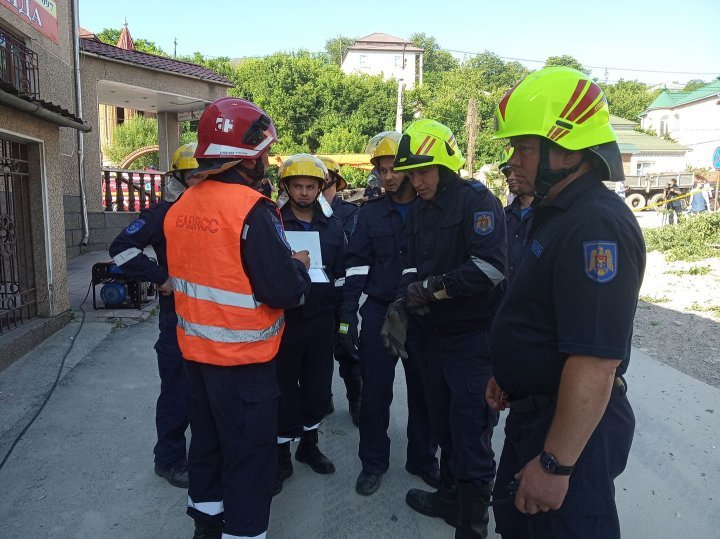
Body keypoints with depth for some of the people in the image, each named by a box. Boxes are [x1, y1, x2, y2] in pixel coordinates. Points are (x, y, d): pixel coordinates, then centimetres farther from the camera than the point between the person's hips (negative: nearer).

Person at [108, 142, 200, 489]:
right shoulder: (165, 213, -10)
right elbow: (122, 248, -17)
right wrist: (161, 279, -19)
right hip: (179, 317, -6)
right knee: (179, 392, 3)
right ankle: (169, 460, 22)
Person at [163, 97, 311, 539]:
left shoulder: (181, 207, 3)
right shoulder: (252, 210, -21)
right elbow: (284, 292, -24)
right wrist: (300, 267, -3)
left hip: (196, 349, 8)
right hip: (243, 356, -8)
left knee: (209, 439, 24)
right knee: (250, 454, 8)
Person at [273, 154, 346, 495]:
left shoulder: (333, 226, 9)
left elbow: (341, 273, 13)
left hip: (321, 320, 4)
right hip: (284, 320, -3)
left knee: (318, 386, 13)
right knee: (285, 389, 5)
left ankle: (309, 445, 34)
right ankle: (282, 458, 21)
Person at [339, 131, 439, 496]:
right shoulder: (371, 212, 4)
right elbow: (356, 265, 2)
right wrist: (347, 316, -4)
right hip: (379, 312, 1)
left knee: (423, 390, 11)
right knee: (375, 391, 7)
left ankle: (422, 460, 30)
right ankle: (373, 462, 24)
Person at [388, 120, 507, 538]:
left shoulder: (478, 201, -12)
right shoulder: (419, 211, 13)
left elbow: (490, 267, -23)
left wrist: (431, 289, -19)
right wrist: (404, 301, 1)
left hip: (473, 336, -7)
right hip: (432, 333, 7)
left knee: (471, 432, -1)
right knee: (444, 423, 19)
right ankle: (451, 496, 38)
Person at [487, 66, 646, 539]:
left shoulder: (597, 225, -26)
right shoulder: (563, 214, 8)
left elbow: (596, 360, -30)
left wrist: (556, 463, -26)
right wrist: (511, 375, 19)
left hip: (572, 429, -10)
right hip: (537, 412, 10)